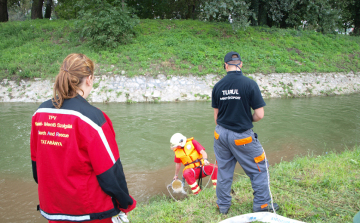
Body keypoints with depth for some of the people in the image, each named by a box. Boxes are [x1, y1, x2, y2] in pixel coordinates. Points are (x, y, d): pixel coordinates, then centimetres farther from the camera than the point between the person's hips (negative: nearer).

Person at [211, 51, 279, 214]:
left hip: (221, 134, 5)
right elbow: (259, 115, -13)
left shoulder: (218, 86, -1)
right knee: (259, 169, 16)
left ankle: (223, 206, 29)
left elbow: (216, 114, 6)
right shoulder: (249, 84, -14)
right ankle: (262, 204, 26)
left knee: (223, 170, 17)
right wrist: (247, 120, 7)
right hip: (241, 136, -4)